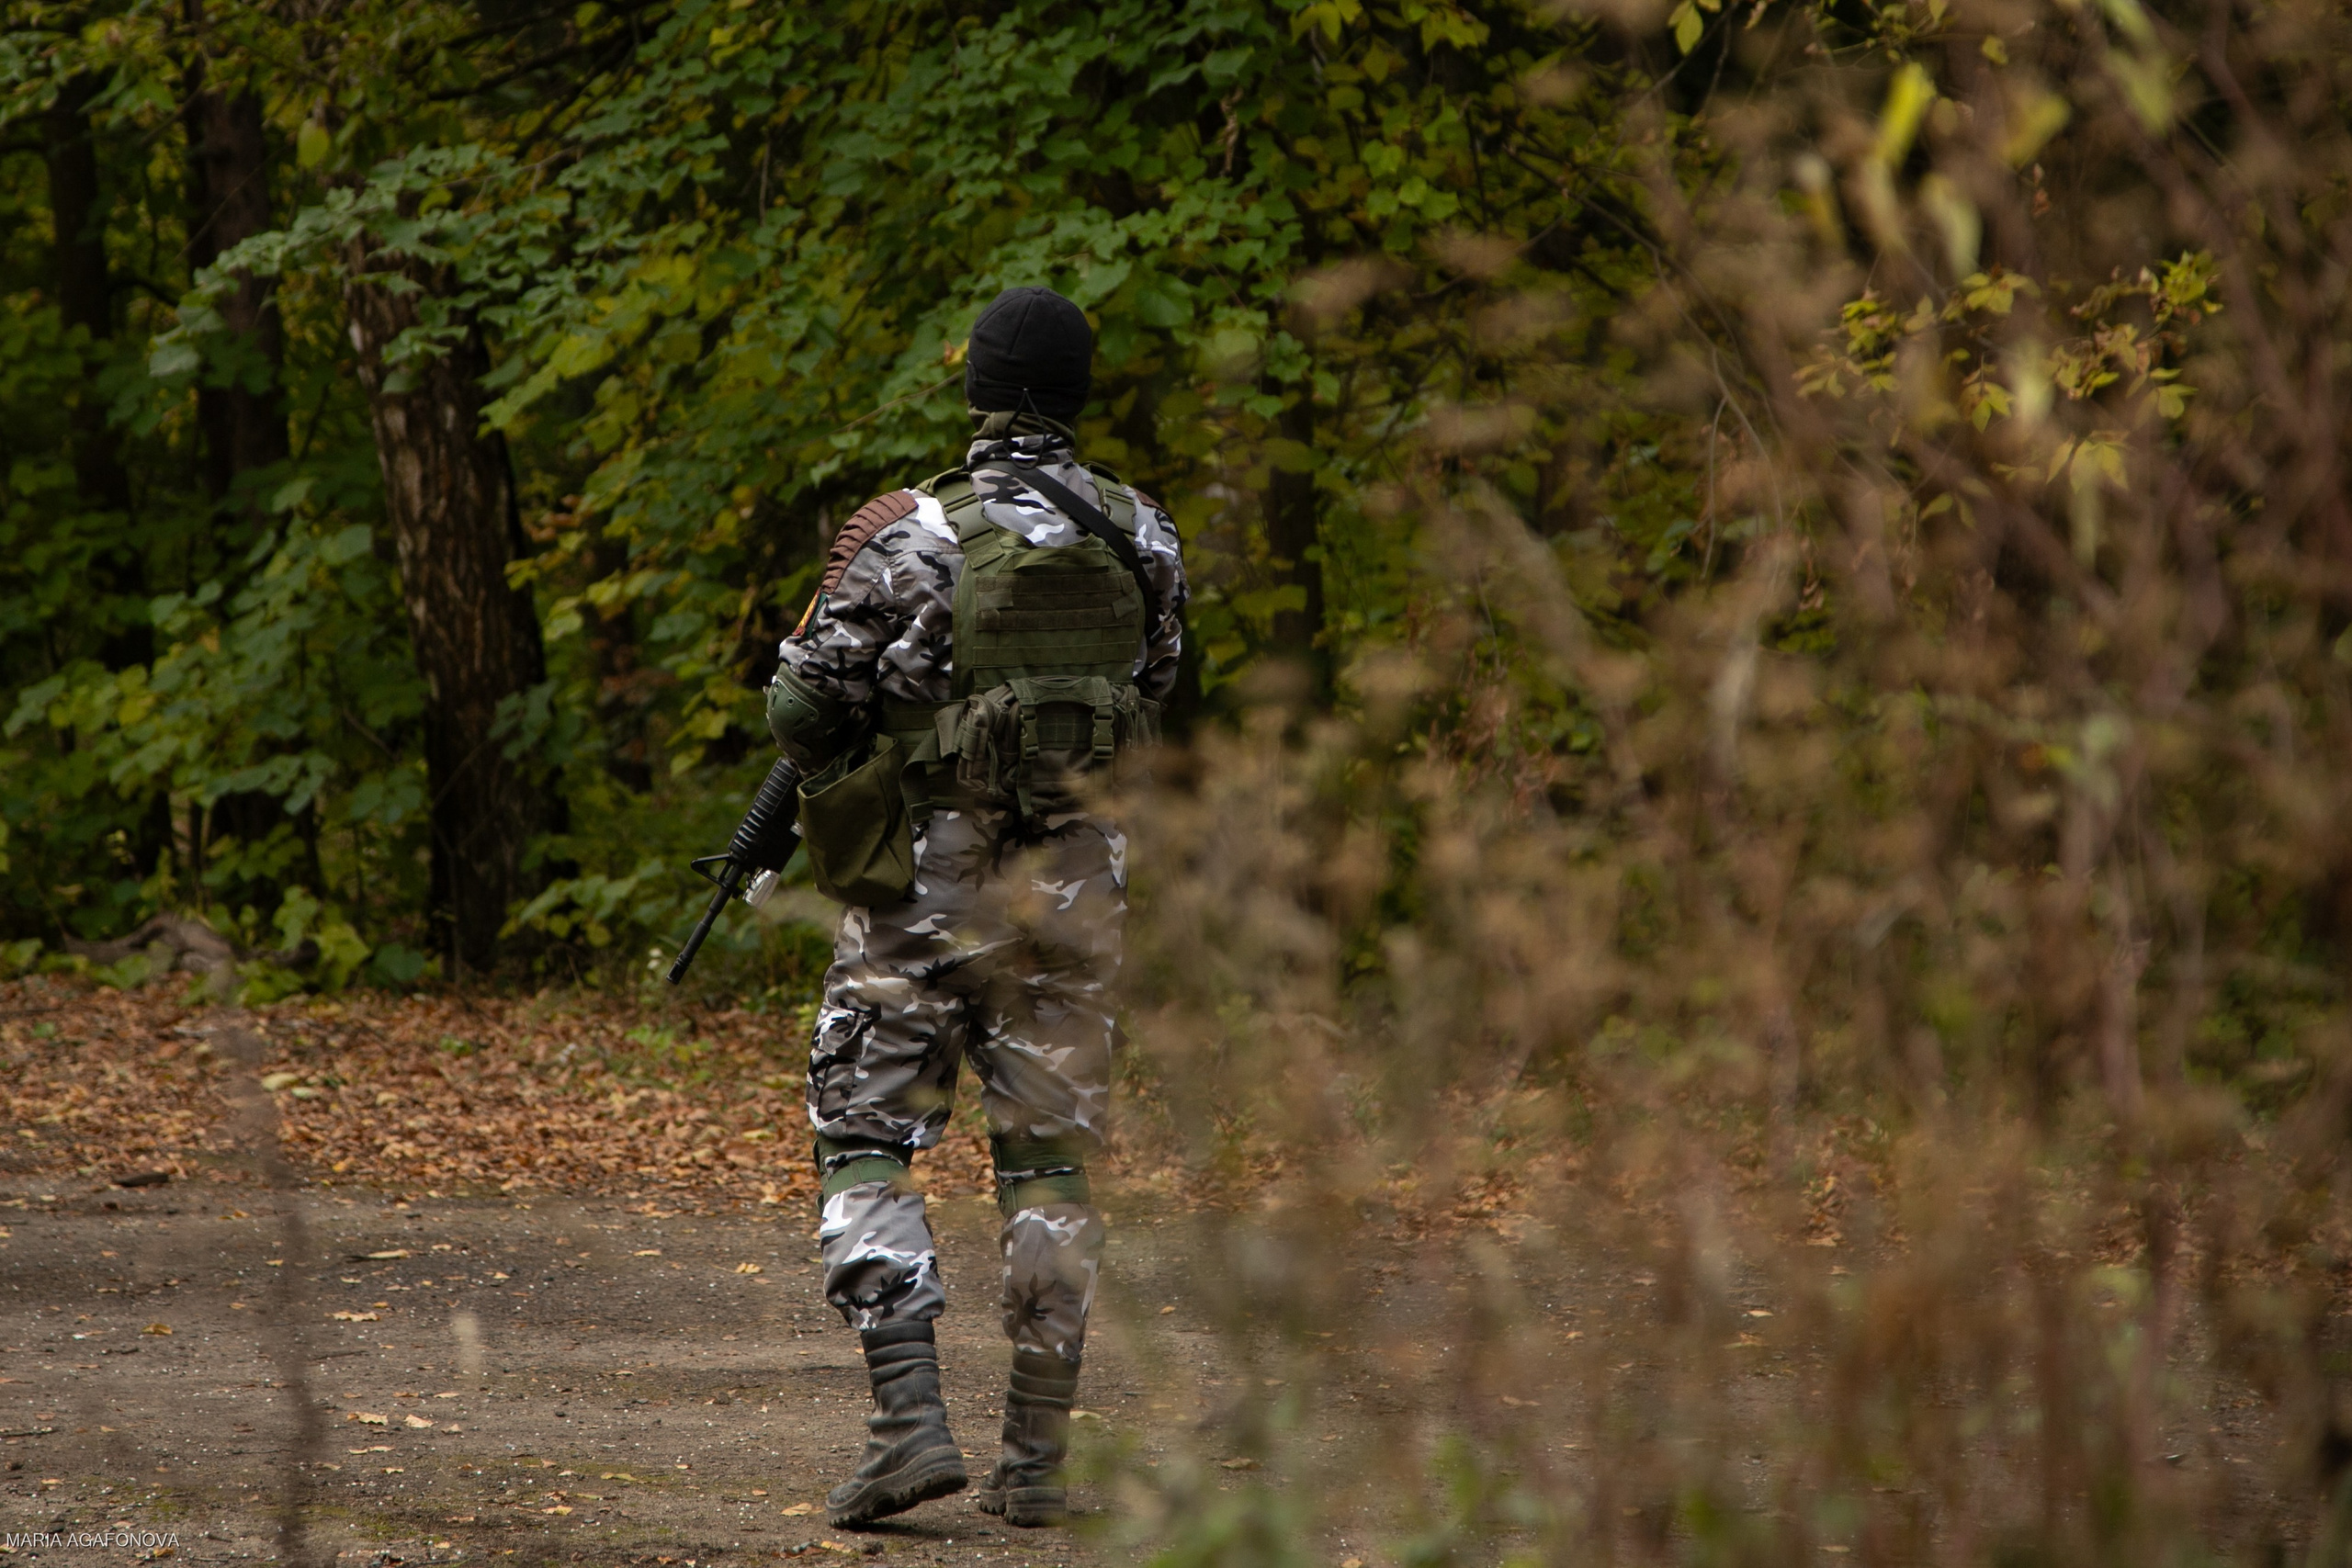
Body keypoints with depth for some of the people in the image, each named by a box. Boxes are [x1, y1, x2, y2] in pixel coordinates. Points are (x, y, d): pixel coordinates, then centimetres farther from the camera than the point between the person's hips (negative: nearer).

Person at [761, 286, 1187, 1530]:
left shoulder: (914, 534, -12)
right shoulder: (1142, 536, 1)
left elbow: (805, 704, -10)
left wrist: (838, 776, 11)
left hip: (928, 878, -4)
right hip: (1076, 871, 4)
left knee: (866, 1142, 5)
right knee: (1049, 1157, 9)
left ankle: (909, 1418, -10)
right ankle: (1036, 1458, 7)